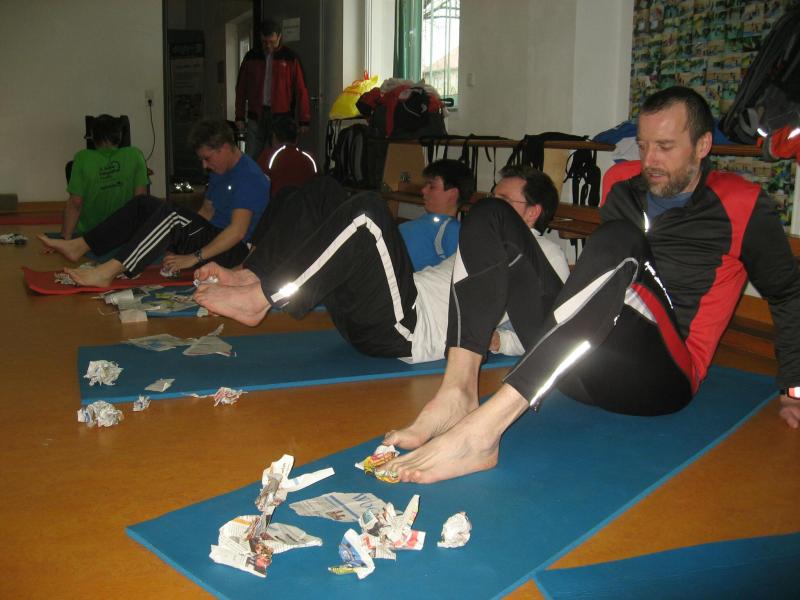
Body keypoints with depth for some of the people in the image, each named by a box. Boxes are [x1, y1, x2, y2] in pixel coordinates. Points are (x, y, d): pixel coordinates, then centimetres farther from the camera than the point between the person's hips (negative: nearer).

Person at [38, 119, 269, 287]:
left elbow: (238, 231, -25)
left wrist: (193, 258, -26)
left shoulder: (248, 177, -16)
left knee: (169, 215, -31)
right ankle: (78, 246, -1)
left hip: (232, 251, -10)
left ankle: (107, 273, -36)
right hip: (212, 235, 10)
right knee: (143, 204, 2)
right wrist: (177, 243, 5)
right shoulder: (219, 173, 16)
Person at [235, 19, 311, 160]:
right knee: (251, 159, 0)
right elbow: (241, 88, 13)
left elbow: (301, 90, -2)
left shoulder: (290, 58, 1)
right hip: (255, 116, 2)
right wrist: (240, 117, 8)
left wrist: (304, 120, -7)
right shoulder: (251, 57, 9)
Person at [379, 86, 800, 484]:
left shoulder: (740, 206, 6)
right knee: (488, 218, -2)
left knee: (621, 241, -34)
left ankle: (482, 428, -45)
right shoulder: (623, 187, 19)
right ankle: (458, 392, -25)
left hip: (659, 375, -5)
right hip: (575, 363, 6)